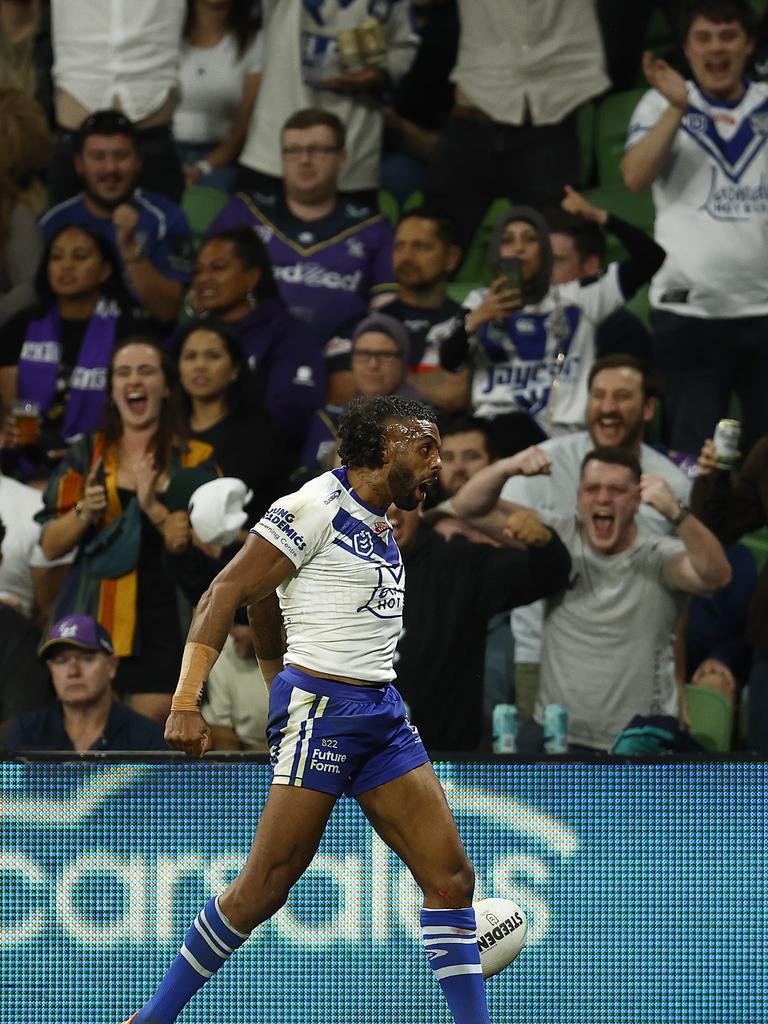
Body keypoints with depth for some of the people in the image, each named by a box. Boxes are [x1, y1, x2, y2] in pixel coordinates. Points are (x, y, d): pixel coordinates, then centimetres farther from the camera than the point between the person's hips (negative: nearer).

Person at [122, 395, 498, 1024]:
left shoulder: (379, 526, 16)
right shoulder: (315, 508, -9)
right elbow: (225, 595, -11)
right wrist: (187, 701, -19)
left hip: (383, 713, 8)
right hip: (319, 706, -8)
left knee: (451, 874, 0)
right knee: (269, 883, -8)